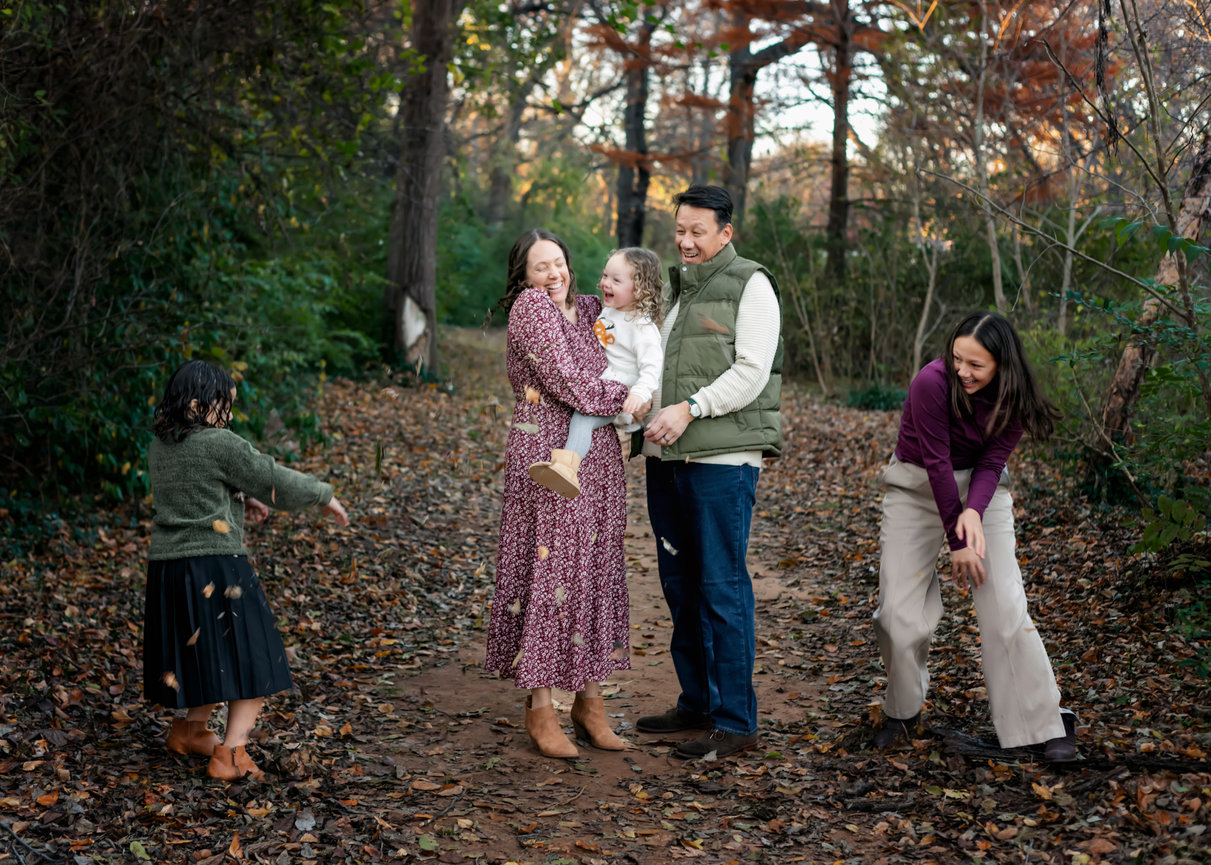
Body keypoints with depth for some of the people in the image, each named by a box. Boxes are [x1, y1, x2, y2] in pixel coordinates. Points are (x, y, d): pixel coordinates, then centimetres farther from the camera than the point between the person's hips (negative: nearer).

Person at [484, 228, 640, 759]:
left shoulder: (588, 310, 14)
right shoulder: (530, 306, -7)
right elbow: (567, 383, -14)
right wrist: (627, 397, -6)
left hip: (598, 459, 7)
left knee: (595, 571, 9)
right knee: (548, 570, -3)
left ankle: (589, 700, 18)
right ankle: (539, 709, 6)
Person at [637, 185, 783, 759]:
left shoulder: (750, 285, -2)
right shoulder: (673, 287, 20)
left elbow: (751, 372, -11)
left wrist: (690, 408, -20)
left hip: (723, 458, -7)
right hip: (667, 456, 7)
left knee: (722, 586, -7)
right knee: (680, 582, 12)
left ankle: (736, 722, -1)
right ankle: (697, 703, 24)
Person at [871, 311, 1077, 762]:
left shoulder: (1011, 398, -14)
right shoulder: (932, 382, -26)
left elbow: (992, 462, -13)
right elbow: (936, 463, -24)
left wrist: (973, 511, -34)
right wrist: (957, 542, -23)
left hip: (981, 491, 2)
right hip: (916, 490, -2)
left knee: (1006, 608, -8)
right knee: (899, 613, -5)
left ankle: (1048, 722, 2)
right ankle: (903, 711, 19)